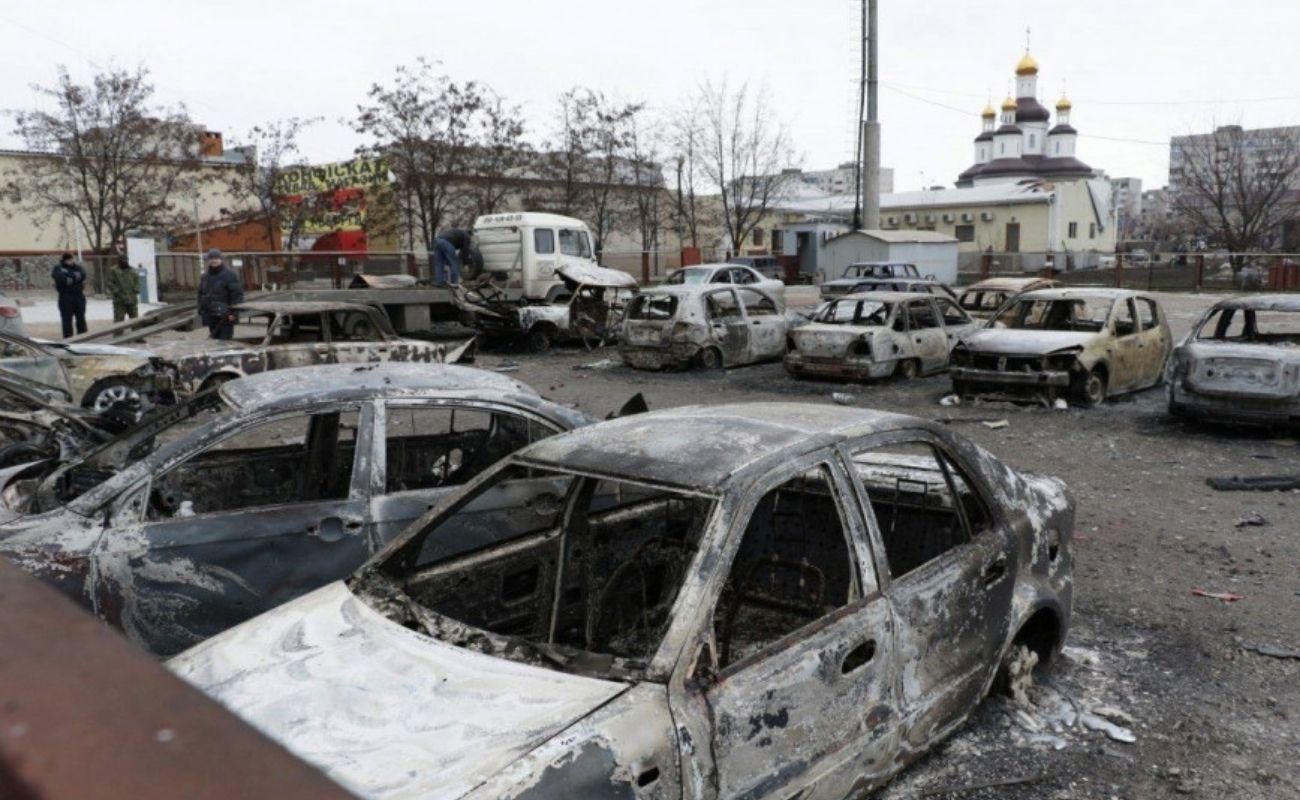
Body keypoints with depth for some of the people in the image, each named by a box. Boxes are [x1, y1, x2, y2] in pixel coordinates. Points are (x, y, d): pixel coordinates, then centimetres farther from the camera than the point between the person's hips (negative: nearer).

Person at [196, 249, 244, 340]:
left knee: (224, 340, -10)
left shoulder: (229, 275, -5)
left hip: (225, 317, -7)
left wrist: (233, 312, -17)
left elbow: (237, 294, -10)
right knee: (215, 339, 11)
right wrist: (201, 312, 15)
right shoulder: (205, 277, 17)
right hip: (211, 317, 7)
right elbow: (201, 295, 23)